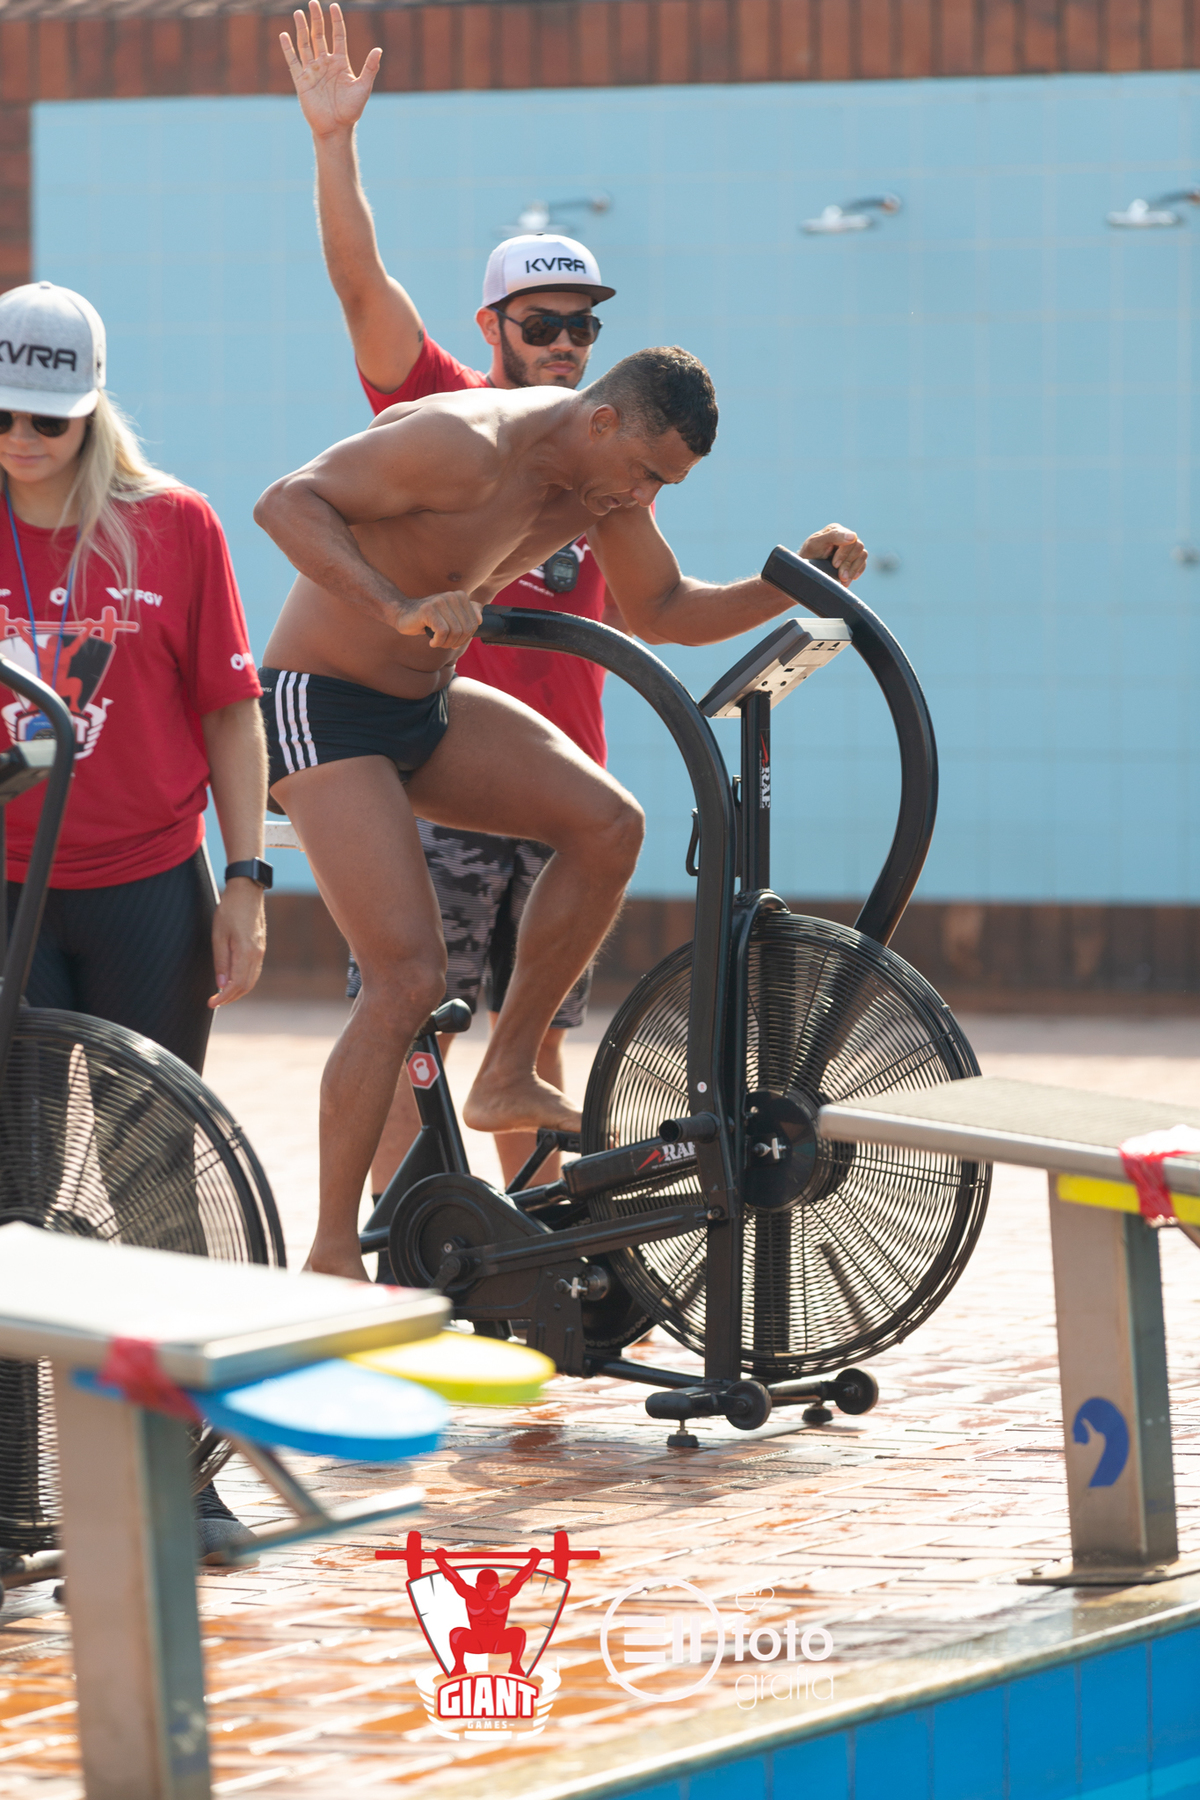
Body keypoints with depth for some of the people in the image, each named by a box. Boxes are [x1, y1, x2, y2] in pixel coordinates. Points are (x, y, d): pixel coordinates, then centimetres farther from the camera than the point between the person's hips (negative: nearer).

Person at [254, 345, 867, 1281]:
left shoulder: (610, 475, -1)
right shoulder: (468, 446, -27)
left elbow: (662, 609, 13)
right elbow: (286, 502, -30)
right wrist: (401, 609, -42)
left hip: (426, 704, 8)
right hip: (322, 710, -8)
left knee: (609, 825, -9)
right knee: (409, 980, -16)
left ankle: (507, 1079, 5)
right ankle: (332, 1259, -8)